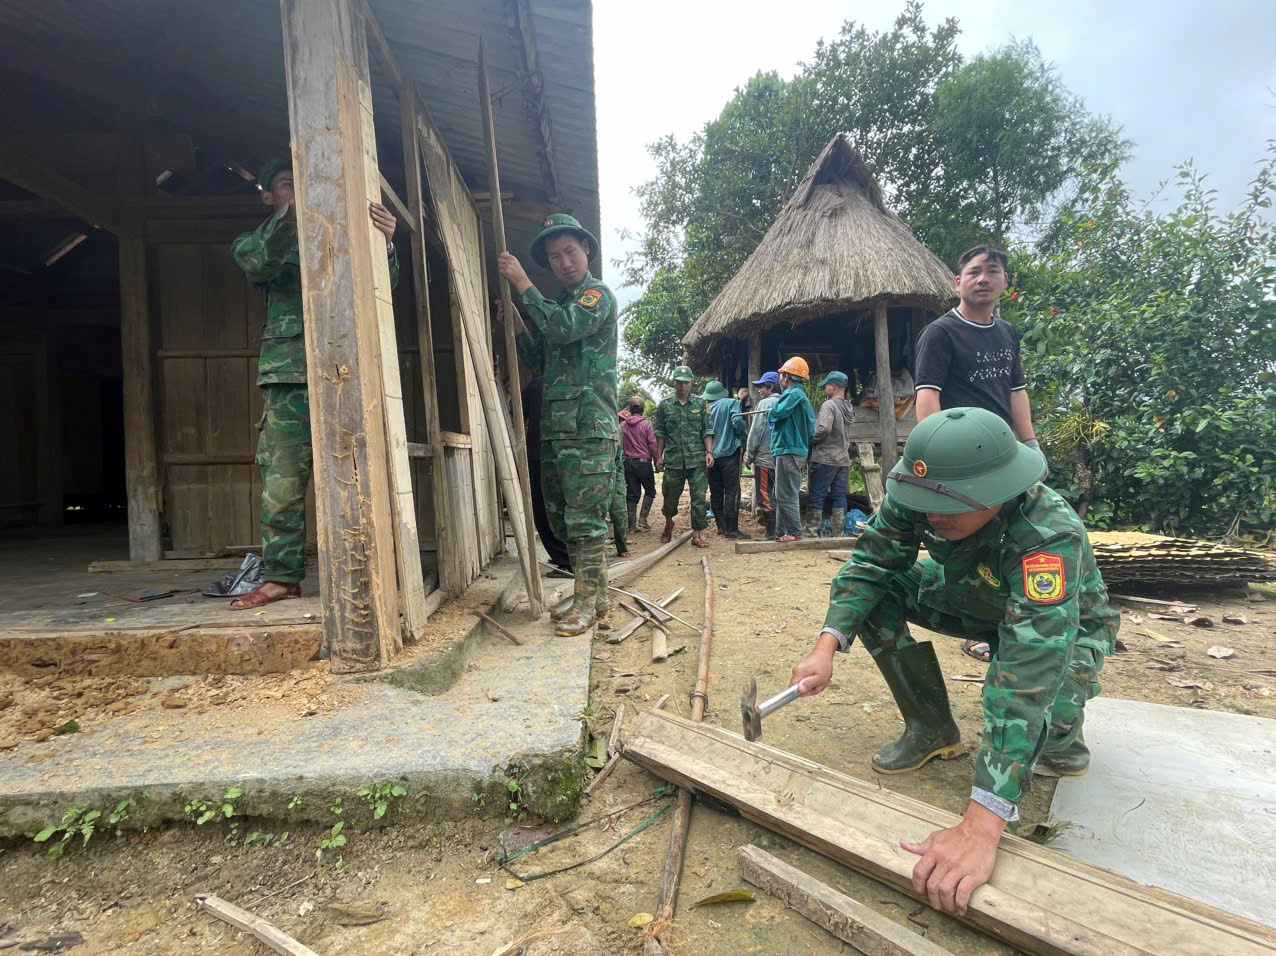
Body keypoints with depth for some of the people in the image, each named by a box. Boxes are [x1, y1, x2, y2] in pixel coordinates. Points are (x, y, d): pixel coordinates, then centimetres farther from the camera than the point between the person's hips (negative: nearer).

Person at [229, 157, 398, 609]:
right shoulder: (257, 241, 19)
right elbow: (256, 263, -6)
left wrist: (384, 241, -17)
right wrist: (292, 215, -21)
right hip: (289, 371, 0)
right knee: (283, 481, -2)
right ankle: (281, 576, 6)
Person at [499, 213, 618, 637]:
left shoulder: (597, 294, -2)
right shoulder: (559, 303, 23)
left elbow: (564, 328, -20)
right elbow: (539, 359, 24)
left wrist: (522, 284, -13)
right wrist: (516, 325, 11)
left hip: (590, 428, -9)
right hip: (555, 427, 9)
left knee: (585, 518, -8)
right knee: (561, 517, 11)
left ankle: (589, 600, 1)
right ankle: (594, 594, 21)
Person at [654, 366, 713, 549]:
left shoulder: (700, 404, 8)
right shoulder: (664, 406, 6)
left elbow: (707, 431, 6)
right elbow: (660, 434, 7)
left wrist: (709, 452, -4)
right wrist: (659, 456, 3)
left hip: (697, 460, 0)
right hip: (673, 459, 0)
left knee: (699, 497, -4)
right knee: (670, 497, 10)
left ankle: (698, 534, 3)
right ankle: (668, 523, 38)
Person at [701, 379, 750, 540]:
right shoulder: (731, 403, -3)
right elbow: (737, 421, -16)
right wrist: (741, 440, 1)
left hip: (711, 455, 4)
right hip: (729, 453, -4)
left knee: (716, 492, 10)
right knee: (732, 491, -3)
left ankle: (721, 526, 17)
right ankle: (731, 528, -6)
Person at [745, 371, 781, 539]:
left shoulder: (765, 403, -10)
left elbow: (756, 431, -11)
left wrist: (749, 455, -2)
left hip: (764, 457, -7)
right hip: (780, 457, 7)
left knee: (765, 497, -1)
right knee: (776, 495, 13)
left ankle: (771, 532, 0)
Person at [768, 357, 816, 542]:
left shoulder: (794, 394, -13)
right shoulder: (799, 394, 18)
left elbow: (775, 414, -21)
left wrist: (772, 411, 2)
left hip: (789, 451, -10)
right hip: (793, 450, 10)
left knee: (786, 496, -5)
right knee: (784, 496, 15)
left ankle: (793, 532, 1)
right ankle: (782, 532, 21)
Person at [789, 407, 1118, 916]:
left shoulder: (1049, 535, -43)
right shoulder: (921, 497, -28)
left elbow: (1029, 672, -51)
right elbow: (871, 562, -20)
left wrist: (981, 825, -57)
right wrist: (828, 644, -38)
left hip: (1065, 625, -4)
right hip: (978, 601, 5)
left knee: (1037, 694, -37)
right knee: (877, 593, -18)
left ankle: (1061, 739, 4)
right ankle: (932, 729, 2)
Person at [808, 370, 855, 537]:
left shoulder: (829, 405, -12)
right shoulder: (849, 408, 13)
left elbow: (823, 429, -24)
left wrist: (809, 441, -10)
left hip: (825, 458, -7)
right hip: (844, 459, 7)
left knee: (816, 496, -1)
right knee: (839, 496, 9)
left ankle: (812, 531, 0)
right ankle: (838, 532, 11)